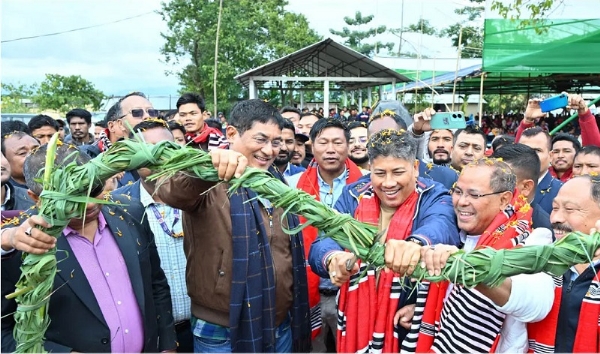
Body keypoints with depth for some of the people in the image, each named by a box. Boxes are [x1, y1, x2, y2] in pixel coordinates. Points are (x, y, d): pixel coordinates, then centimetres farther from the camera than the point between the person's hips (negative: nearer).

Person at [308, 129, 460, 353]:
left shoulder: (433, 198, -11)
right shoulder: (352, 197, -4)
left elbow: (441, 226, -35)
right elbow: (324, 243, -17)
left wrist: (416, 244, -58)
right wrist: (333, 259, -41)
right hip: (355, 322, 2)